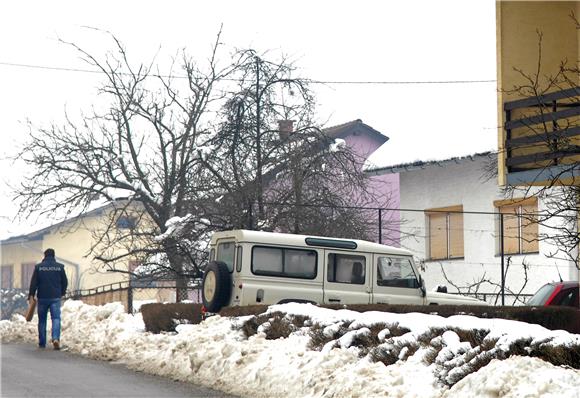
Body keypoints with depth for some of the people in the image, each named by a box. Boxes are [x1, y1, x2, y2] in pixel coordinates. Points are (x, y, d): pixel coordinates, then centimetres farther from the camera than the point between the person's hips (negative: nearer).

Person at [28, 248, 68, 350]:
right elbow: (65, 282, 8)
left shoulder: (38, 267, 1)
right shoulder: (59, 267, 2)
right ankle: (56, 338, -24)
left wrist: (31, 295, -1)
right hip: (55, 297, -1)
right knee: (56, 318, -2)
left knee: (42, 320, 10)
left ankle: (42, 343, 13)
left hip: (42, 297, 1)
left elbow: (33, 282, -3)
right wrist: (62, 293, 24)